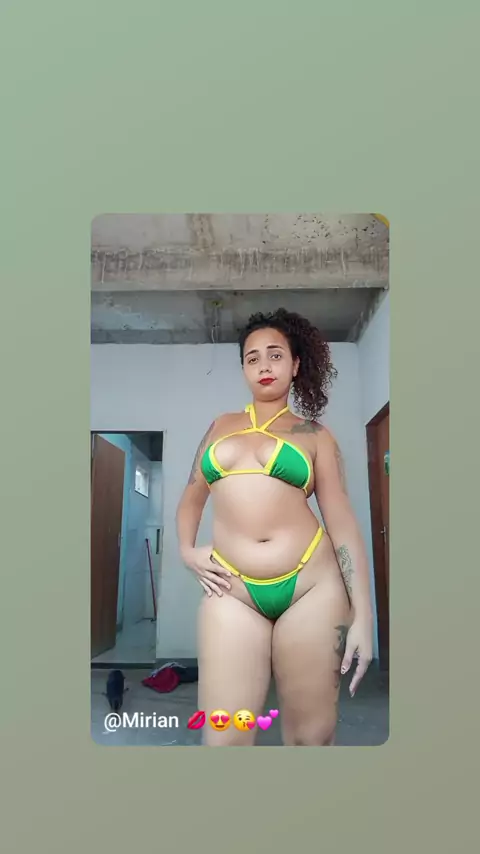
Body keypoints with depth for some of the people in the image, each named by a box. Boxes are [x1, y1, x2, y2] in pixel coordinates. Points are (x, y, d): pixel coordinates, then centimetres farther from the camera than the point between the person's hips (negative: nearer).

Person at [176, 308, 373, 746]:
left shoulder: (314, 434, 7)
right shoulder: (221, 426, 15)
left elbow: (342, 519, 2)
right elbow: (191, 498, 23)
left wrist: (363, 614, -4)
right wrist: (186, 550, 5)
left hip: (312, 585, -1)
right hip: (232, 592, 2)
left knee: (312, 735, 8)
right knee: (224, 738, -3)